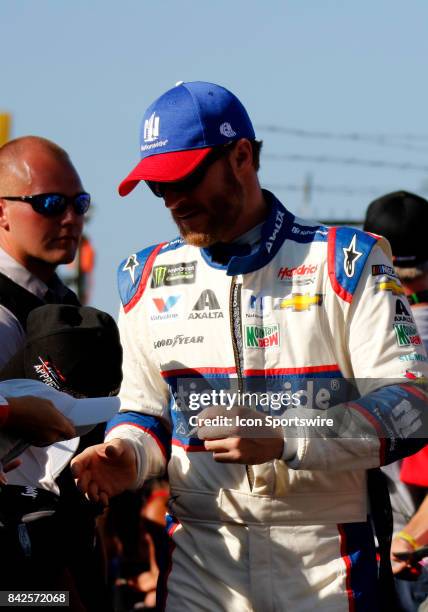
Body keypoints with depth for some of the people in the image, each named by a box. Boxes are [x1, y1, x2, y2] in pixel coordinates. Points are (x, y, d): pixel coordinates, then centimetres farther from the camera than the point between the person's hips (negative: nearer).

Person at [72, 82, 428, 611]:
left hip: (326, 565, -3)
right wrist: (127, 455, -7)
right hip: (199, 562, 3)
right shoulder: (147, 278, 10)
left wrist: (282, 439, -22)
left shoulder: (345, 261, -4)